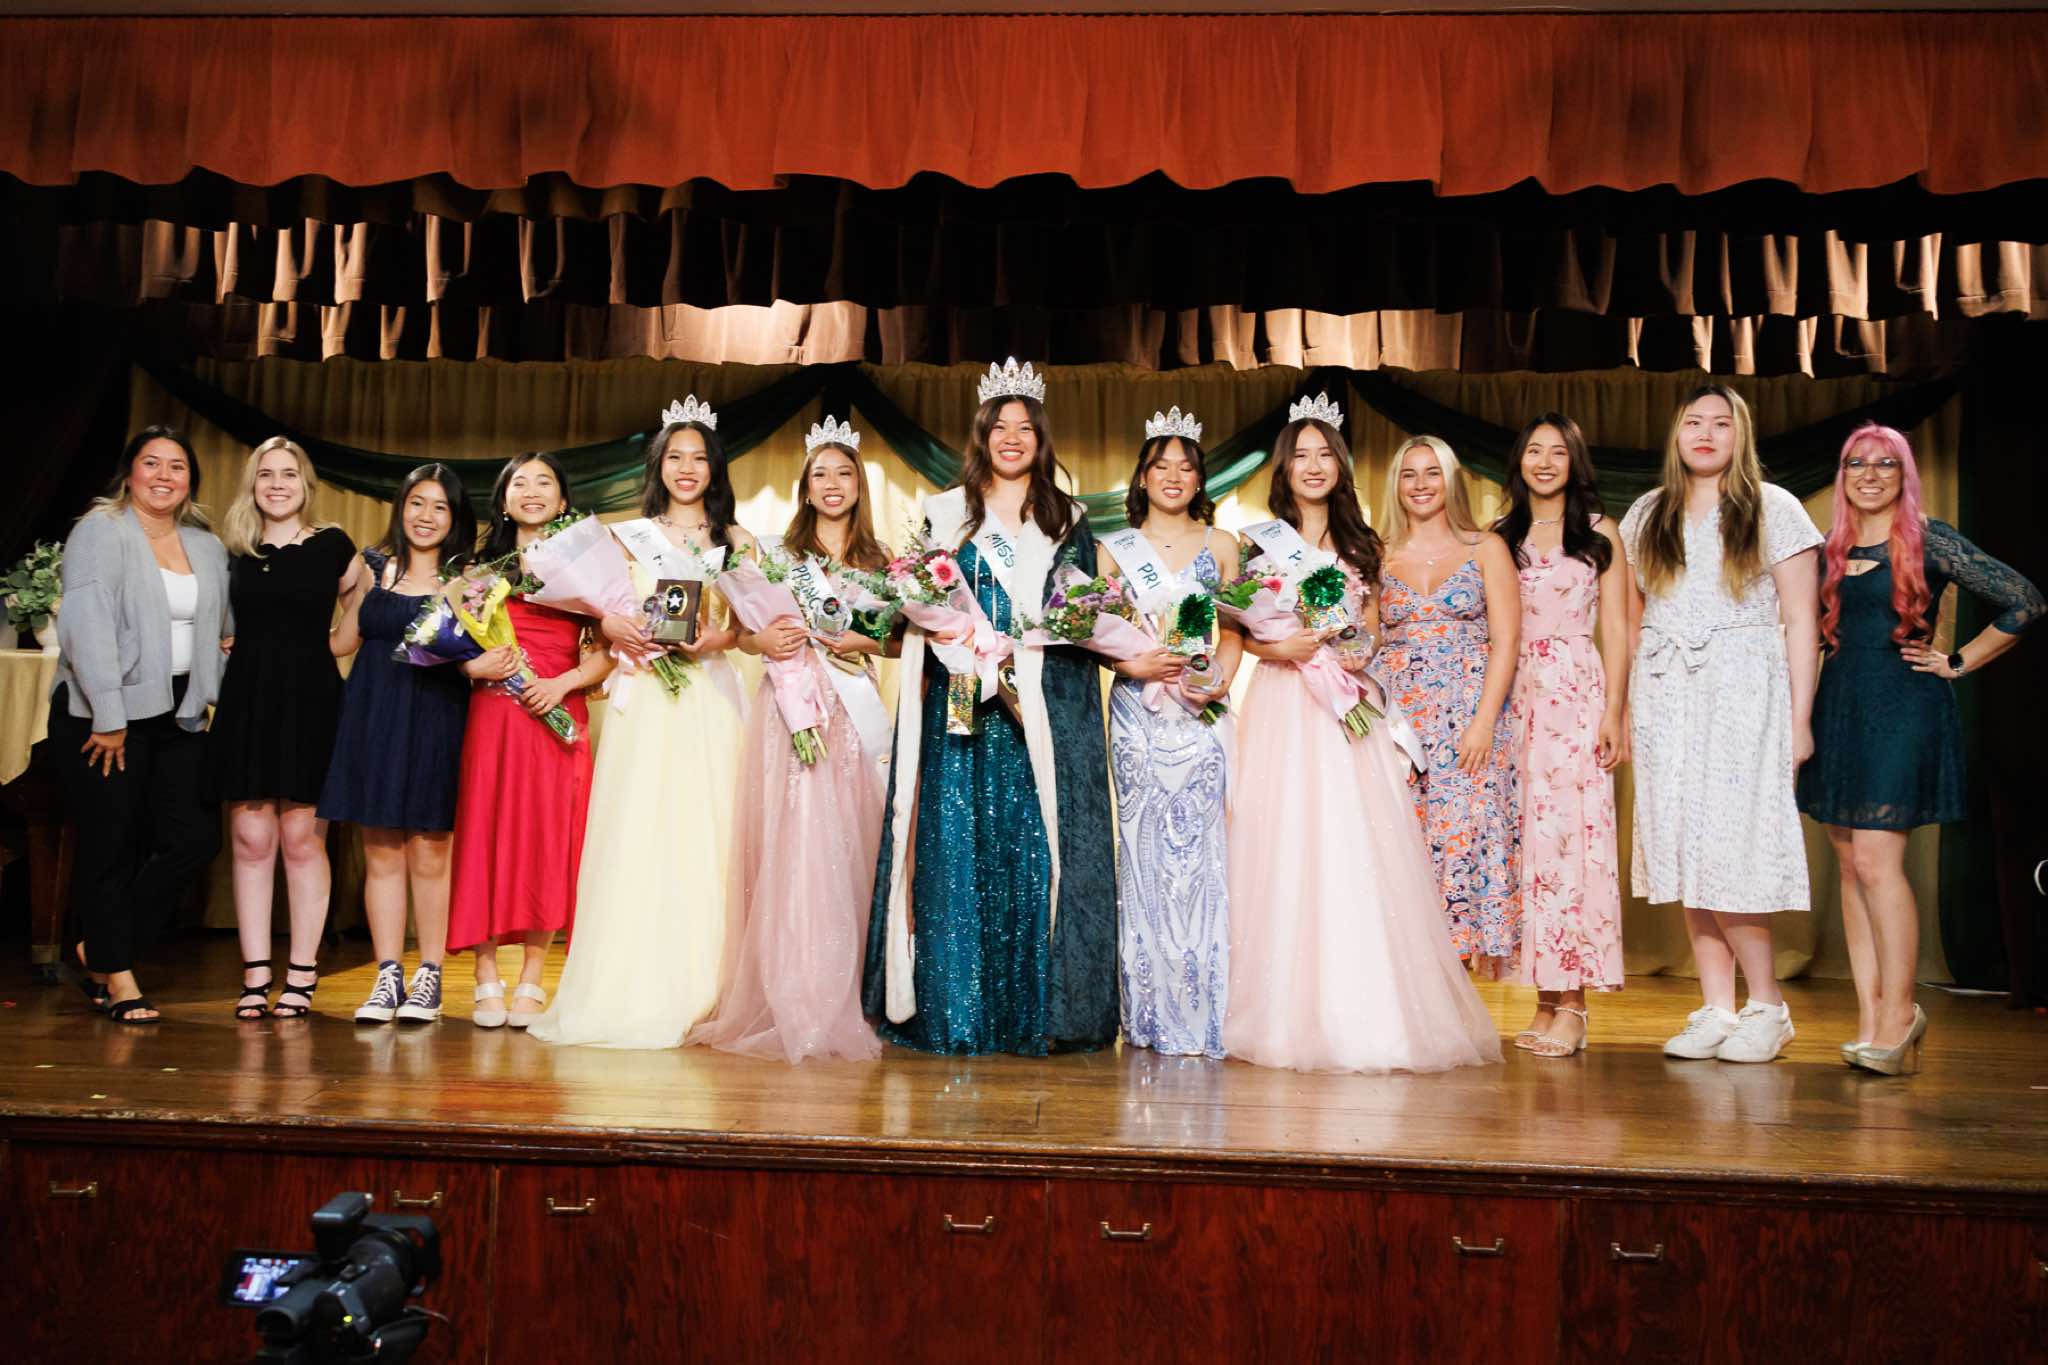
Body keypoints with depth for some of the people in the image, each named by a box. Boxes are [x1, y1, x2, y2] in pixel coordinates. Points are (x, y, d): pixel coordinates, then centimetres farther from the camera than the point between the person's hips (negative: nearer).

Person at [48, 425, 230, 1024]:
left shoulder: (208, 547, 14)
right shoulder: (100, 532, -4)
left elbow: (220, 631, 20)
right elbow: (86, 626, -13)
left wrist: (211, 700, 7)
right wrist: (108, 717, -16)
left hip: (180, 715, 6)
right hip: (105, 714, -5)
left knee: (194, 838, 0)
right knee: (111, 846, 2)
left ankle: (103, 949, 20)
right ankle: (116, 976, 16)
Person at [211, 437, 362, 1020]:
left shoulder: (332, 545, 3)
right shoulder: (237, 549, 11)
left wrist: (316, 646, 4)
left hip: (310, 701, -3)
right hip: (247, 701, 3)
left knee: (301, 838, -2)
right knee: (251, 839, 1)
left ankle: (301, 976, 6)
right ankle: (255, 976, 6)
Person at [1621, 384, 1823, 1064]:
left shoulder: (1775, 510, 5)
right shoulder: (1647, 515, 14)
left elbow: (1800, 620, 2)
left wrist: (1800, 718, -5)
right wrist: (1626, 707, 9)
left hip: (1743, 697, -3)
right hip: (1666, 700, 3)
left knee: (1728, 850, -10)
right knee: (1684, 851, 0)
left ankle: (1767, 1005, 6)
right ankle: (1716, 1010, 7)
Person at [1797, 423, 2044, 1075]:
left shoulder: (1929, 541, -3)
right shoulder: (1830, 550, 12)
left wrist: (1958, 663, -2)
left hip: (1902, 711, -5)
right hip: (1839, 711, 6)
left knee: (1876, 860, -13)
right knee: (1850, 865, 4)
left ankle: (1900, 1010, -2)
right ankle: (1869, 1017, 8)